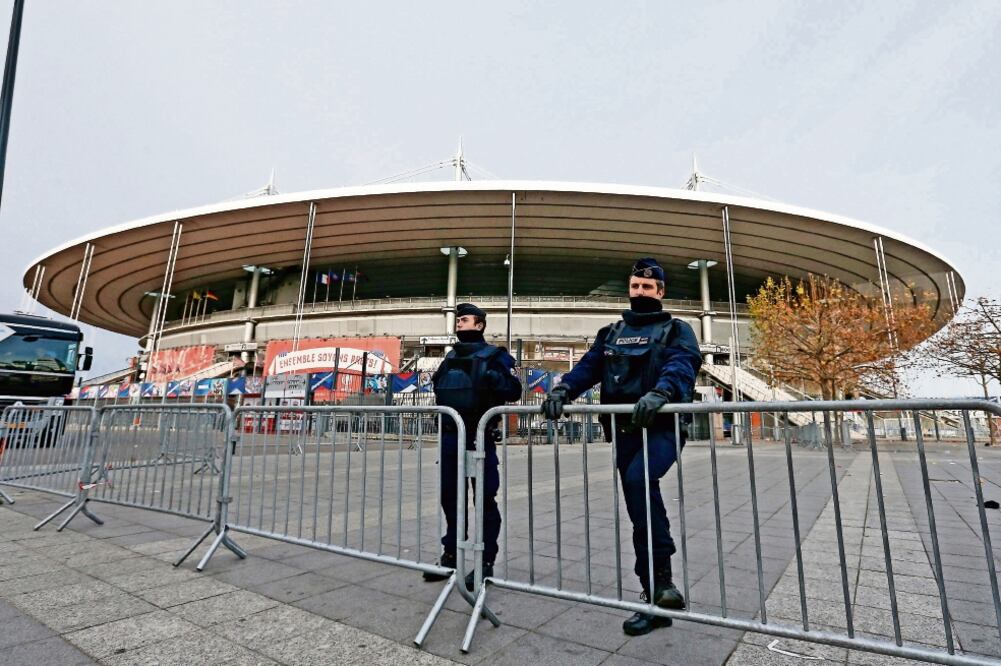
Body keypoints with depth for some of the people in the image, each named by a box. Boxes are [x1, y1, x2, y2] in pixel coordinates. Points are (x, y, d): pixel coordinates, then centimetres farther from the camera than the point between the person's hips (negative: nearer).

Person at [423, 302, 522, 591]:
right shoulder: (450, 357, 17)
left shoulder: (494, 355, -2)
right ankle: (450, 555, 30)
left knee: (485, 499, 1)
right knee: (449, 496, 14)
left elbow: (514, 390, -9)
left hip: (479, 437, -6)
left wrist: (495, 379, -25)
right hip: (450, 436, 7)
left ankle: (486, 561, 13)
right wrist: (436, 383, 7)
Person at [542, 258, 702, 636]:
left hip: (662, 426, -5)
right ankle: (655, 599, 21)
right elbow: (588, 366, 5)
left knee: (639, 479, -32)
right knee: (639, 513, 8)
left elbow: (681, 365, -15)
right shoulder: (611, 334, 18)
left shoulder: (676, 330, 5)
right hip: (624, 430, 5)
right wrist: (563, 389, -15)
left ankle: (660, 579, -19)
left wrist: (660, 393, -36)